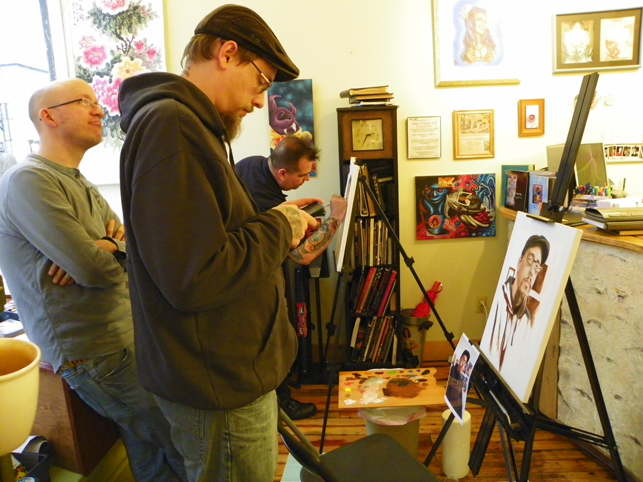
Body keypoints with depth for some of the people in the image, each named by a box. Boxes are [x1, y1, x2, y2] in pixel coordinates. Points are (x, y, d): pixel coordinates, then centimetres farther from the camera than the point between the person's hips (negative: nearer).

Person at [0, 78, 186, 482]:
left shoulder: (82, 185, 17)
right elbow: (93, 268, -24)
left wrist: (110, 244, -14)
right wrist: (106, 253, 0)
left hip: (128, 336, 9)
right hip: (92, 354, -9)